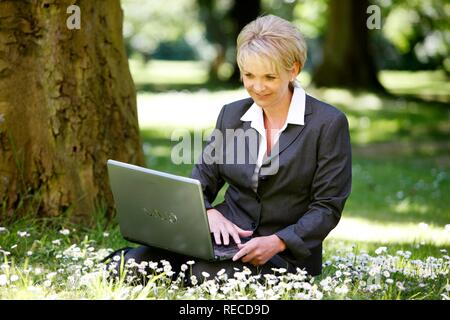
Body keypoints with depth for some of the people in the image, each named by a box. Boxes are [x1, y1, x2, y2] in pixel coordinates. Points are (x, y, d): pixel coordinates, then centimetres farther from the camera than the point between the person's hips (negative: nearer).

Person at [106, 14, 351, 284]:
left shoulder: (330, 123, -5)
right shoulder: (231, 115, 11)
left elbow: (328, 207, -6)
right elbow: (199, 186, 11)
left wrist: (277, 242, -22)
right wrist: (210, 214, -14)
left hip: (286, 254, -4)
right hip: (225, 241, 4)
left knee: (207, 272, -35)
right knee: (134, 263, -22)